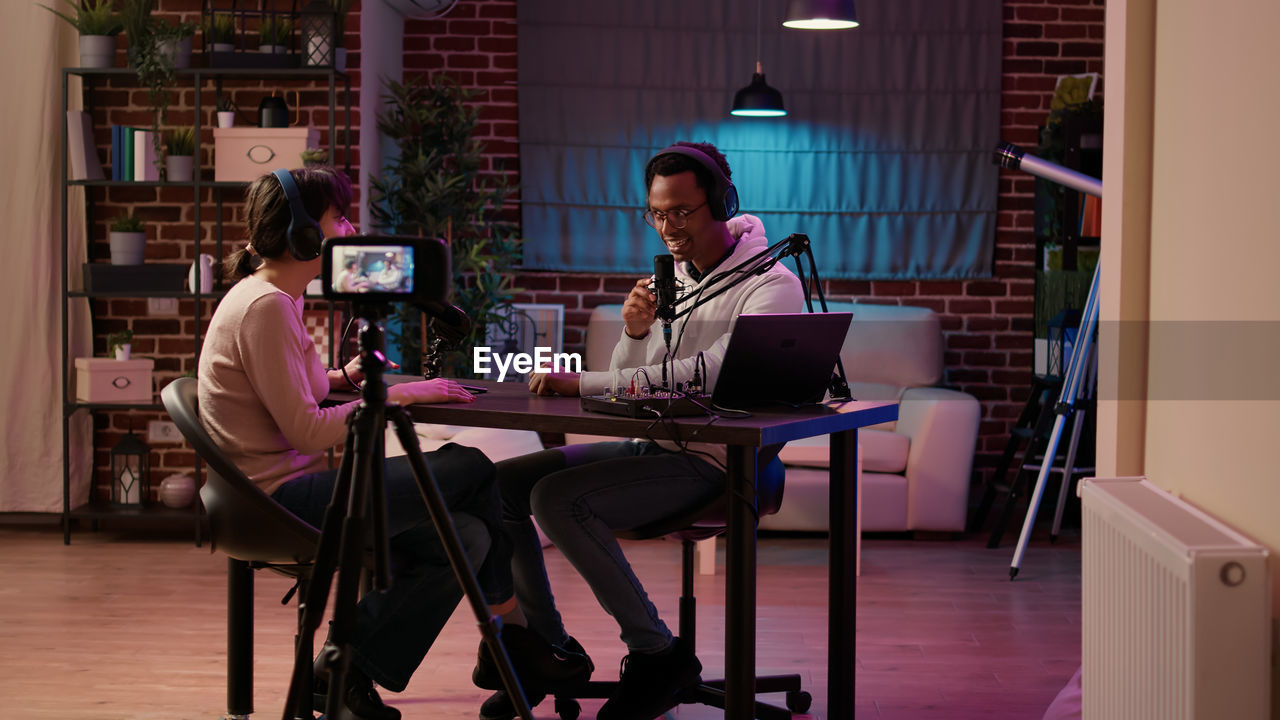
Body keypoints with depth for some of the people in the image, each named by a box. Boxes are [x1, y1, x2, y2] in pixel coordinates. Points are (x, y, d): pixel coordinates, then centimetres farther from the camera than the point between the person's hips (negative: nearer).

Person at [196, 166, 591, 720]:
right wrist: (395, 396, -16)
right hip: (285, 493, -10)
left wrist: (341, 377, 6)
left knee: (464, 539, -3)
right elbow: (304, 431, -21)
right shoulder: (265, 306, -17)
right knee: (472, 469, -12)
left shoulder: (274, 297, 14)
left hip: (288, 488, 10)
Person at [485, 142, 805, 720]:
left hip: (710, 461, -8)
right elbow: (628, 384, 12)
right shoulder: (669, 277, 12)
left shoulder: (771, 285, -12)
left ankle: (658, 653, -14)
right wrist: (635, 332, -12)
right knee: (500, 484, -3)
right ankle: (549, 647, 8)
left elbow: (715, 372, -28)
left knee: (558, 498, -26)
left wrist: (582, 383, -28)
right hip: (647, 446, 8)